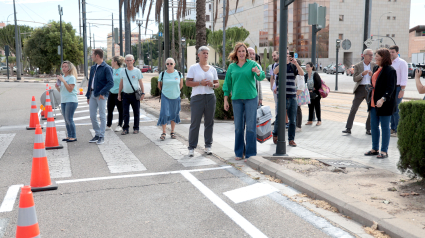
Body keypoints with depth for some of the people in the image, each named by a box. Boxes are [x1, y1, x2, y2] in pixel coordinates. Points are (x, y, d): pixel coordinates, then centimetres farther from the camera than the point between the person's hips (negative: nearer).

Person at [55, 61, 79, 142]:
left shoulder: (72, 77, -8)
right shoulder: (62, 77, 16)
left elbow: (70, 89, -18)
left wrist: (63, 80, -20)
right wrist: (57, 87, 0)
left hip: (71, 101, -8)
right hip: (63, 101, 8)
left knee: (69, 119, -10)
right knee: (66, 120, 9)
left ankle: (73, 136, -3)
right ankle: (69, 136, 15)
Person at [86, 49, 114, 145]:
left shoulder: (106, 68, -9)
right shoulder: (93, 68, 15)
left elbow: (111, 83, -16)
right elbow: (90, 82, 19)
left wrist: (102, 93, -20)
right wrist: (88, 96, 15)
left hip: (101, 95, -7)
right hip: (92, 94, 7)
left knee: (102, 116, 1)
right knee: (92, 116, 9)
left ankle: (101, 136, 8)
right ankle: (97, 134, 21)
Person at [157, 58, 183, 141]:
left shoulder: (179, 74, -2)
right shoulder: (162, 74, -4)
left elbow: (181, 85, 12)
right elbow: (159, 86, 10)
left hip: (175, 97, 2)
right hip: (165, 97, -1)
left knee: (174, 115, 8)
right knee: (164, 114, -10)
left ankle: (172, 132, 21)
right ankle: (163, 133, 1)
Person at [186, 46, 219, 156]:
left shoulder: (212, 69, 14)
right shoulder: (193, 68, 3)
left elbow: (217, 83, 16)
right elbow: (187, 82, -3)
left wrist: (212, 85, -7)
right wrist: (200, 83, -15)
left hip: (210, 97, 4)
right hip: (197, 97, -4)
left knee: (209, 122, 7)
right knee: (195, 123, -4)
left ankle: (208, 145, 16)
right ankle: (192, 147, 4)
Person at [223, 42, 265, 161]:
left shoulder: (252, 64, 1)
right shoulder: (232, 67, 9)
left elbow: (261, 77, -12)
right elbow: (227, 83, 13)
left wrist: (258, 73, -35)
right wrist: (225, 100, 9)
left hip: (251, 98, -3)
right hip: (236, 99, 3)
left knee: (251, 126, -2)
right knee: (238, 127, 9)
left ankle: (250, 153, 5)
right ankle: (239, 152, 19)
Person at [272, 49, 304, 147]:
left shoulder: (293, 66, 8)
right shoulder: (278, 65, 5)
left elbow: (302, 73, -7)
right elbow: (275, 72, -18)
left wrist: (296, 63, -22)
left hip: (292, 97, 2)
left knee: (292, 120, 5)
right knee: (279, 119, 3)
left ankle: (291, 139, 14)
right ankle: (275, 135, 27)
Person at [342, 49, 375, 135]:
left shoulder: (374, 65, 6)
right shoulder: (357, 66, 2)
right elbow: (354, 79, -3)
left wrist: (372, 75, -14)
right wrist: (362, 74, -19)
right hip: (360, 89, -2)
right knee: (353, 109, -3)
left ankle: (368, 129, 14)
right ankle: (348, 128, 3)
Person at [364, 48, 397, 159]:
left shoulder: (390, 71, -15)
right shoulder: (376, 68, 11)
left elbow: (390, 88, -22)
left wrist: (383, 99, -34)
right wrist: (370, 98, 16)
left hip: (385, 104, -8)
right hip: (374, 103, 8)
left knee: (385, 127, 1)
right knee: (374, 126, 13)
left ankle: (384, 151, 10)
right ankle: (375, 149, 24)